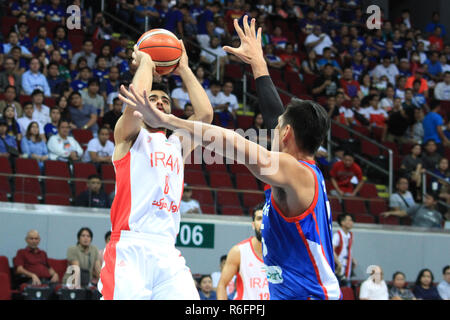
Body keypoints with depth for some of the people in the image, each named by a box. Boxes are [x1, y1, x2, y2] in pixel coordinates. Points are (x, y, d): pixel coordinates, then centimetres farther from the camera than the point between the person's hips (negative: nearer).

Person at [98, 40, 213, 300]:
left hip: (168, 252, 5)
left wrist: (184, 70, 18)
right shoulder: (130, 136, 11)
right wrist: (145, 61, 9)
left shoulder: (178, 144, 25)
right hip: (130, 248, -4)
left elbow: (205, 114, 10)